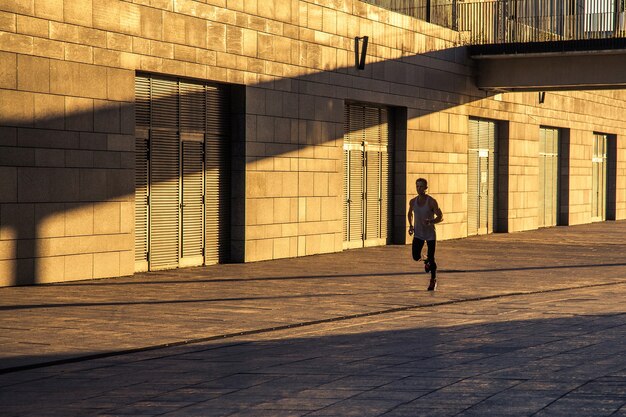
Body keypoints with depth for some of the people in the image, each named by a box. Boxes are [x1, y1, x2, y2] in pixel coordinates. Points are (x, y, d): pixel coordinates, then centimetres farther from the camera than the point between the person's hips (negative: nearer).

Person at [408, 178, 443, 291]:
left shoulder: (432, 202, -15)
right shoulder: (413, 201, -2)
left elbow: (440, 217, -12)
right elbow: (410, 213, 18)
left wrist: (430, 221, -31)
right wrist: (411, 226, 5)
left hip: (430, 234, -3)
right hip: (418, 234, 3)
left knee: (431, 259, 0)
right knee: (416, 257, -11)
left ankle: (433, 281, 20)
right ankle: (426, 261, 25)